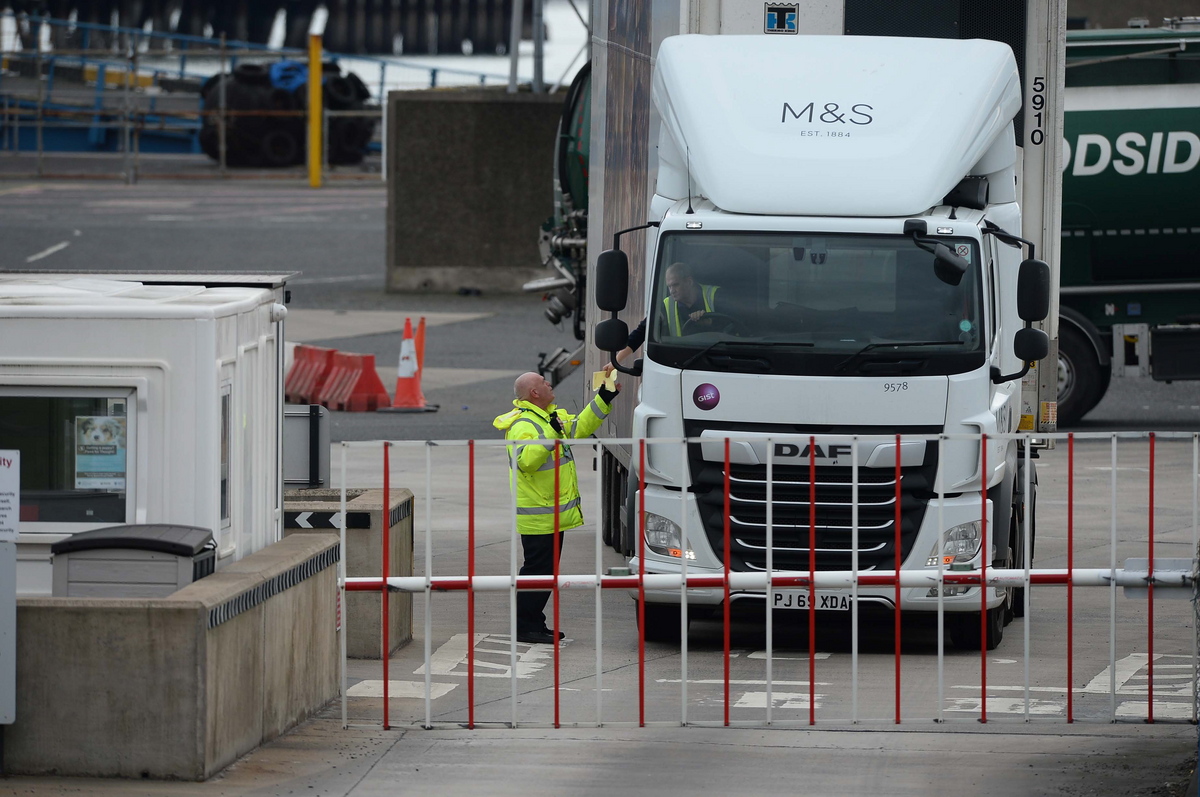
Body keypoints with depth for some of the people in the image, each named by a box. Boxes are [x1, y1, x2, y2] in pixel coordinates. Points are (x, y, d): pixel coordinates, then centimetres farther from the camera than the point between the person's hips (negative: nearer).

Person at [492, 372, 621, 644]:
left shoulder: (551, 417, 14)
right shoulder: (523, 425, -18)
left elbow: (580, 427, 22)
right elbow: (525, 461, -31)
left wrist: (604, 399, 16)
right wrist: (551, 436, -36)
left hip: (552, 514, 10)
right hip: (537, 516, -10)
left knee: (547, 571, 14)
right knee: (537, 570, -8)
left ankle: (535, 624, 20)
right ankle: (525, 626, -4)